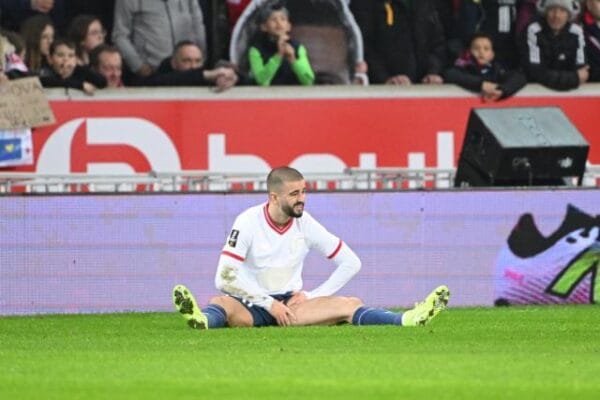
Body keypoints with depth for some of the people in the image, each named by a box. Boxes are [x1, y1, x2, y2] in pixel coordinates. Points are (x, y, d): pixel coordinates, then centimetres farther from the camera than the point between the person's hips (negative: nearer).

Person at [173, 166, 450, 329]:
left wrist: (312, 296, -2)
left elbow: (351, 263, 7)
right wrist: (270, 304, -19)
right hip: (253, 305, -4)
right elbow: (225, 277, -17)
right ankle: (202, 320, -72)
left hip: (290, 303, 4)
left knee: (350, 305, -18)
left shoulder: (305, 224, 1)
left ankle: (406, 321, -38)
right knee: (223, 304, -38)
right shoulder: (248, 222, -10)